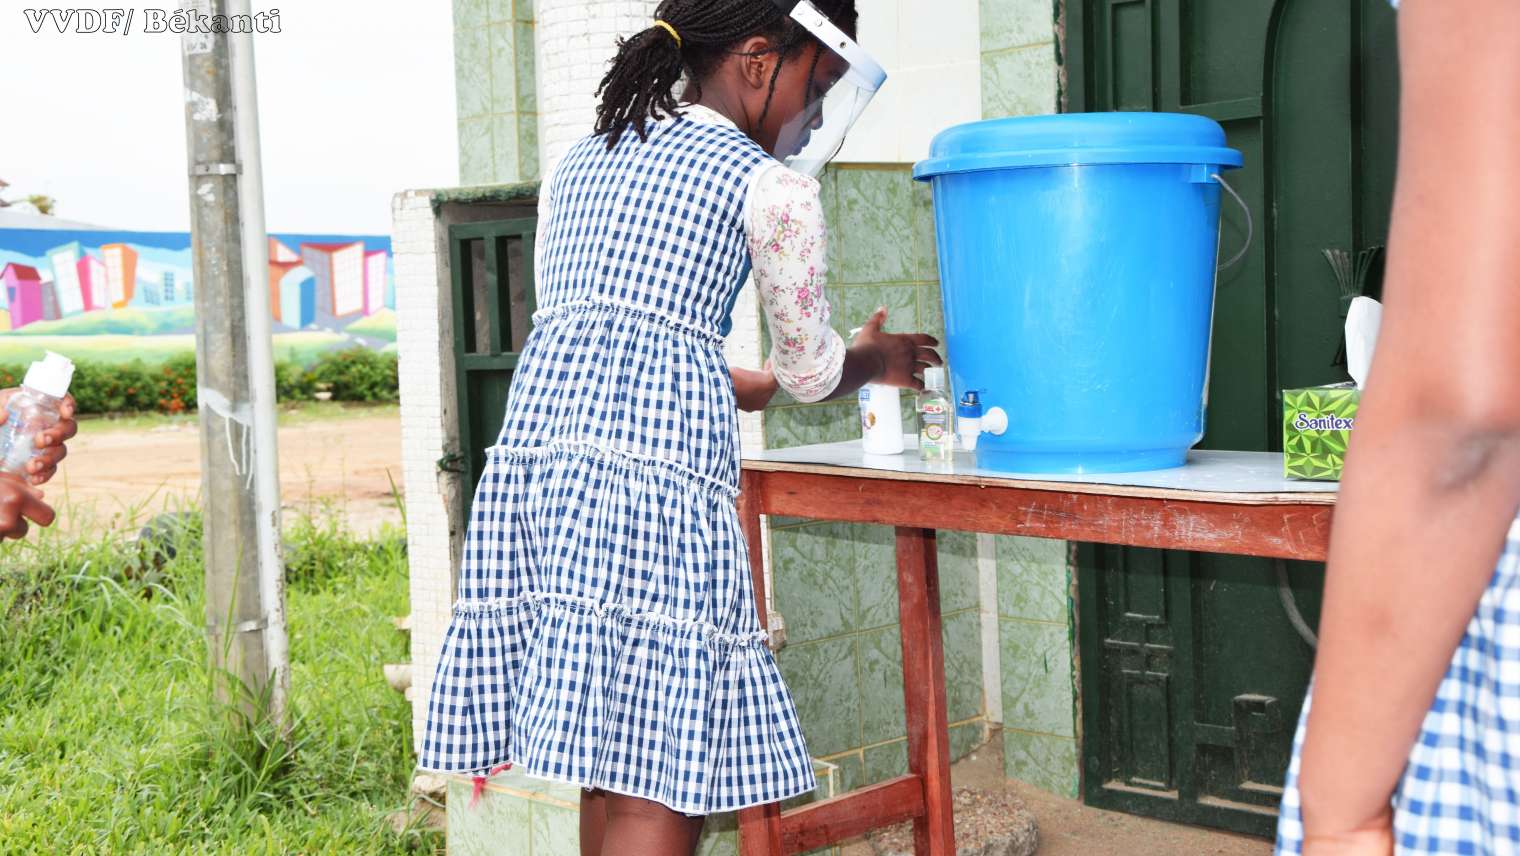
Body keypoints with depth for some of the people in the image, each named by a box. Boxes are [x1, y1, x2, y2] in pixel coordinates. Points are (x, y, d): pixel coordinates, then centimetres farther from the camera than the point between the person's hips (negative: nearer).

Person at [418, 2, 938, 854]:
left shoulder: (580, 162, 24)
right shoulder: (770, 185, 4)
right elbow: (809, 370, 13)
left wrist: (750, 387, 39)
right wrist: (871, 361, 36)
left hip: (530, 452, 7)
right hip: (656, 473, -7)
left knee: (612, 763, 13)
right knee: (664, 783, -5)